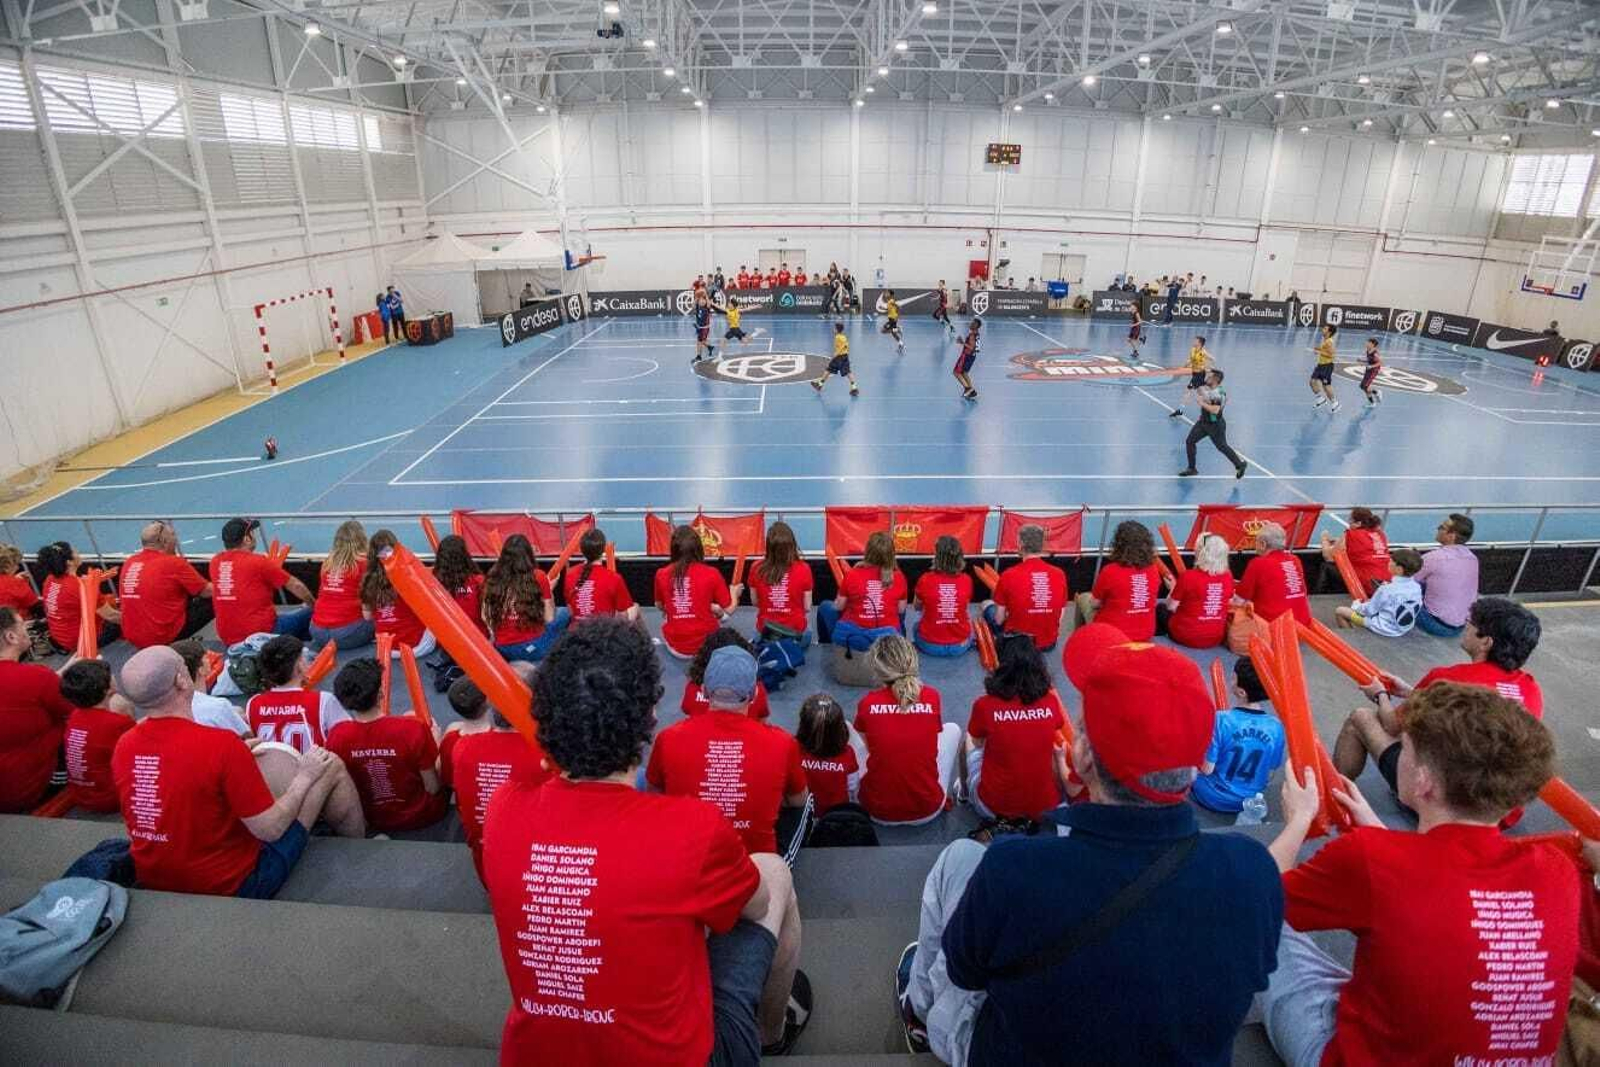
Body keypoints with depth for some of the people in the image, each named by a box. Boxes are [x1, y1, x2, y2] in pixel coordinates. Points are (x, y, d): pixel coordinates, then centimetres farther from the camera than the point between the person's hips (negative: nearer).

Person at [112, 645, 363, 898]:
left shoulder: (123, 747, -7)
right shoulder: (220, 745, -29)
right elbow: (270, 830, -22)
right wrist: (305, 776, -6)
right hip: (232, 885, -7)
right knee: (331, 766, 2)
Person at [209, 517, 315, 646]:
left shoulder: (215, 562, 3)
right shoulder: (258, 561, -11)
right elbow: (295, 586, -3)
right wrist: (314, 605, 12)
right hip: (261, 634, -7)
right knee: (310, 614, 8)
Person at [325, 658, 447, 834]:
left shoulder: (337, 736, -22)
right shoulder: (414, 729, -32)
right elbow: (433, 788, -19)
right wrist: (435, 743, -5)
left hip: (372, 821, 3)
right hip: (420, 816, -3)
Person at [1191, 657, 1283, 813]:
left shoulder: (1221, 721, -29)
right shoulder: (1277, 728, -16)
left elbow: (1206, 769, -22)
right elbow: (1269, 775, -3)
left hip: (1213, 798, -5)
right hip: (1248, 802, 5)